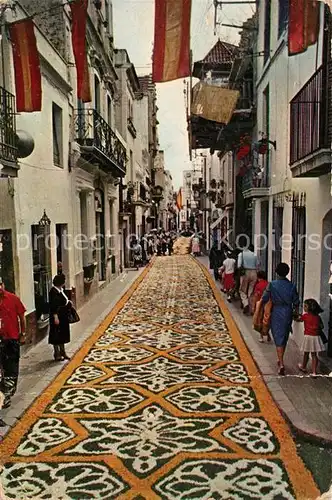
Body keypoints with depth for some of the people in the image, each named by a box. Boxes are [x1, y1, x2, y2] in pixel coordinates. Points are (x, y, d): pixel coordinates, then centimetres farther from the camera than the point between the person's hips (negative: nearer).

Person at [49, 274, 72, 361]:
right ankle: (57, 354, 14)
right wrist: (55, 317, -25)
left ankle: (62, 352, 30)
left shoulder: (60, 290, 6)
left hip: (63, 316, 10)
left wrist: (68, 302, 2)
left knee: (63, 334, 17)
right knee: (57, 335, 3)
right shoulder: (53, 291, -20)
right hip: (58, 316, -10)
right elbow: (53, 305, -23)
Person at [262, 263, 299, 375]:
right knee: (285, 337, 18)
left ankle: (281, 364, -9)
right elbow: (296, 302, 0)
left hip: (276, 313, -2)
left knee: (279, 338, 0)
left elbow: (264, 299, -7)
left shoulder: (272, 285, -11)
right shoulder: (292, 286, -5)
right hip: (288, 312, 3)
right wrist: (296, 312, 18)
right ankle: (280, 360, 34)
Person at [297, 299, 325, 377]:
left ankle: (303, 367, 34)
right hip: (316, 337, 3)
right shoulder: (318, 317, 1)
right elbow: (322, 327, 6)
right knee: (314, 355, 7)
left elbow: (298, 319, 7)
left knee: (306, 353, 15)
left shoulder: (305, 316, -9)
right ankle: (314, 372, 4)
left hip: (308, 336, -3)